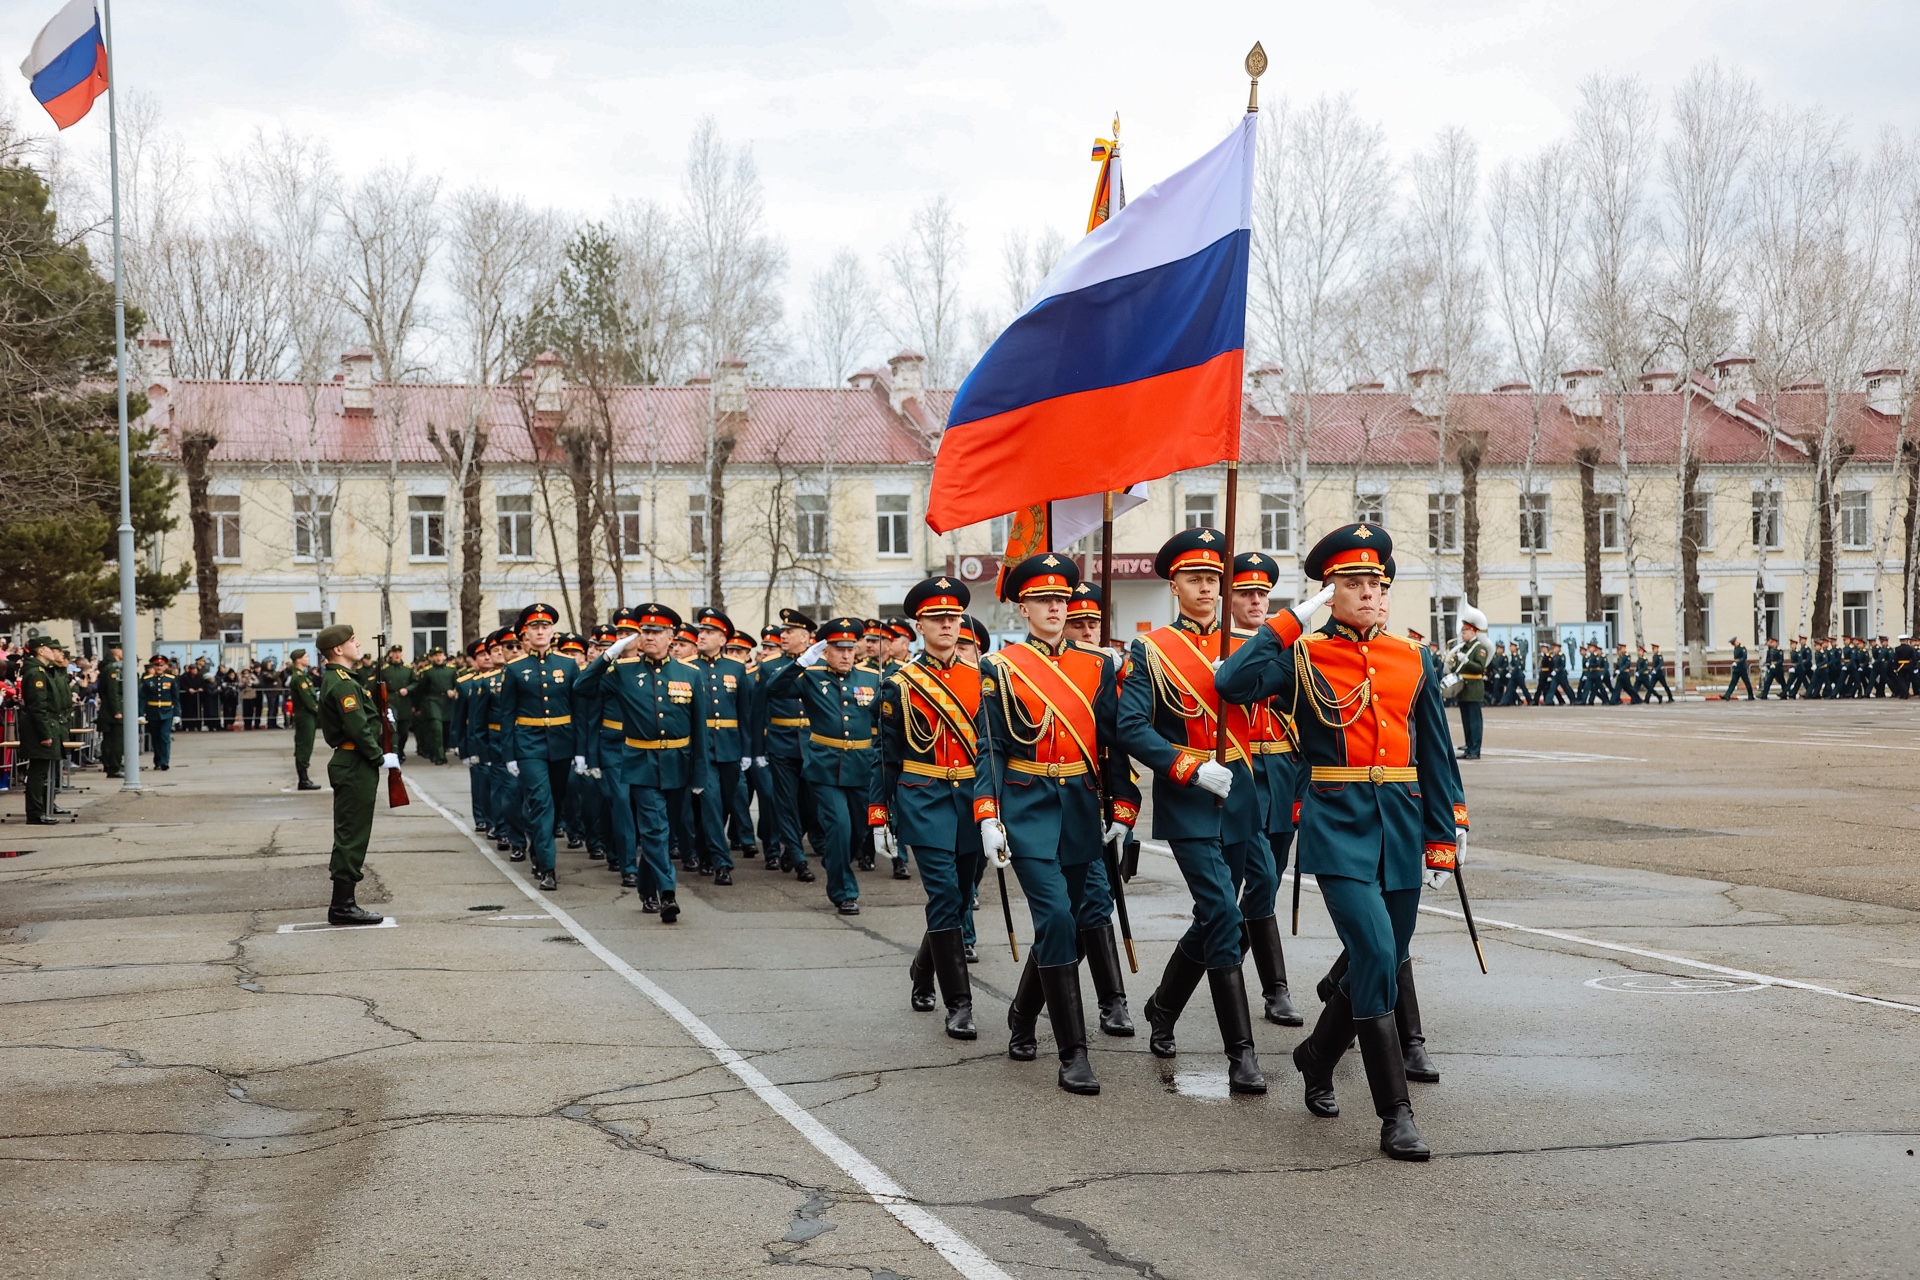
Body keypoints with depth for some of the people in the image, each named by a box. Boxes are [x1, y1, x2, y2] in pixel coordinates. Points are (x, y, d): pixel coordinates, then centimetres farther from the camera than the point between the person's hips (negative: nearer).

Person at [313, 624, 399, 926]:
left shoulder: (336, 679, 16)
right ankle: (343, 906, -4)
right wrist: (380, 758, -15)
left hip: (349, 763, 11)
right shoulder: (343, 683, -17)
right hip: (355, 767, -11)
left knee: (350, 833, 14)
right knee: (353, 834, -7)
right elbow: (358, 729, -23)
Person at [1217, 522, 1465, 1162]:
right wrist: (1293, 621, -16)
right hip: (1338, 827, -5)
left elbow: (1437, 757, 11)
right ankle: (1396, 1115, -9)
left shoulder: (1413, 660, 9)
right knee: (1376, 958, -16)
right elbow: (1233, 683, -20)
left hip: (1401, 827, 5)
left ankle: (1318, 1057, 39)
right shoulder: (1301, 655, -1)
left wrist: (1442, 841, 7)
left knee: (1382, 965, 12)